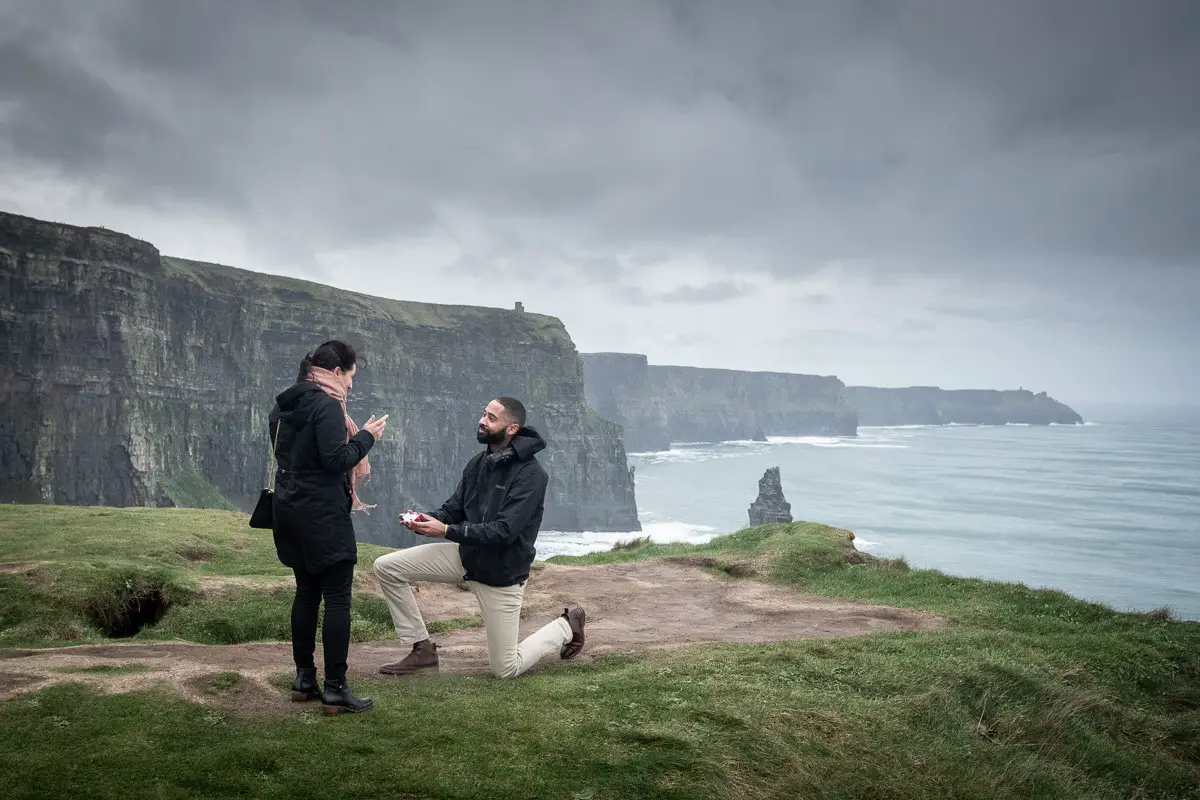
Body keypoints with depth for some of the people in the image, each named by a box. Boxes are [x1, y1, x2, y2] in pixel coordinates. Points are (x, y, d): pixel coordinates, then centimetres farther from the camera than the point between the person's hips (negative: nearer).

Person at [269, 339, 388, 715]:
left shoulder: (283, 406, 12)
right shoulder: (327, 405, -14)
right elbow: (335, 460, -21)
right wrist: (366, 436, -7)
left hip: (290, 512, 9)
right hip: (323, 514, -9)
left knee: (306, 593, 16)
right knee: (338, 599, -4)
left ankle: (304, 678, 21)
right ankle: (335, 688, -5)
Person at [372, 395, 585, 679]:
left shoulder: (530, 474, -22)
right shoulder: (478, 462, 1)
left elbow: (504, 531, -28)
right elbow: (453, 509, 5)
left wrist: (447, 531, -30)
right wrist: (425, 520, -17)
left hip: (501, 572, -7)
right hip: (466, 555, 7)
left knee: (506, 669, 0)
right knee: (386, 567, -6)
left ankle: (565, 627, 26)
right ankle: (422, 650, 6)